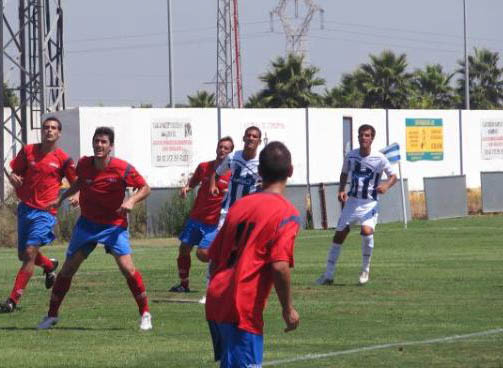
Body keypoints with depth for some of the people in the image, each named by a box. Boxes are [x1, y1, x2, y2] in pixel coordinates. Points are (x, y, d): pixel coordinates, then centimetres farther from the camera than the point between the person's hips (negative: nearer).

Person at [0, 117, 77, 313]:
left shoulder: (63, 159, -3)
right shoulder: (28, 151, 4)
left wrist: (76, 196, -16)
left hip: (45, 211, -4)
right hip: (25, 208, 4)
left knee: (30, 253, -15)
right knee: (23, 255, 14)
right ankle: (49, 265, 48)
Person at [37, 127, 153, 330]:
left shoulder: (122, 169, -17)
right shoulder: (84, 164, -6)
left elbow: (145, 188, -7)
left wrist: (131, 200, -24)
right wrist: (62, 197, 15)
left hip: (114, 225, -3)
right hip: (87, 223, 3)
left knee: (127, 268, -18)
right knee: (67, 269, 2)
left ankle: (145, 314, -2)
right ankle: (52, 315, 17)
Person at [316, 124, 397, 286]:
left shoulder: (379, 158, -10)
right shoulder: (351, 155, -1)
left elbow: (393, 176, 0)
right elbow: (344, 174, 16)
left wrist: (386, 186, -22)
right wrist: (341, 190, -1)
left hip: (370, 204, -4)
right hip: (351, 201, 4)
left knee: (367, 231, -27)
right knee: (339, 235, 2)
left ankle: (365, 269, -5)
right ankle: (328, 275, 13)